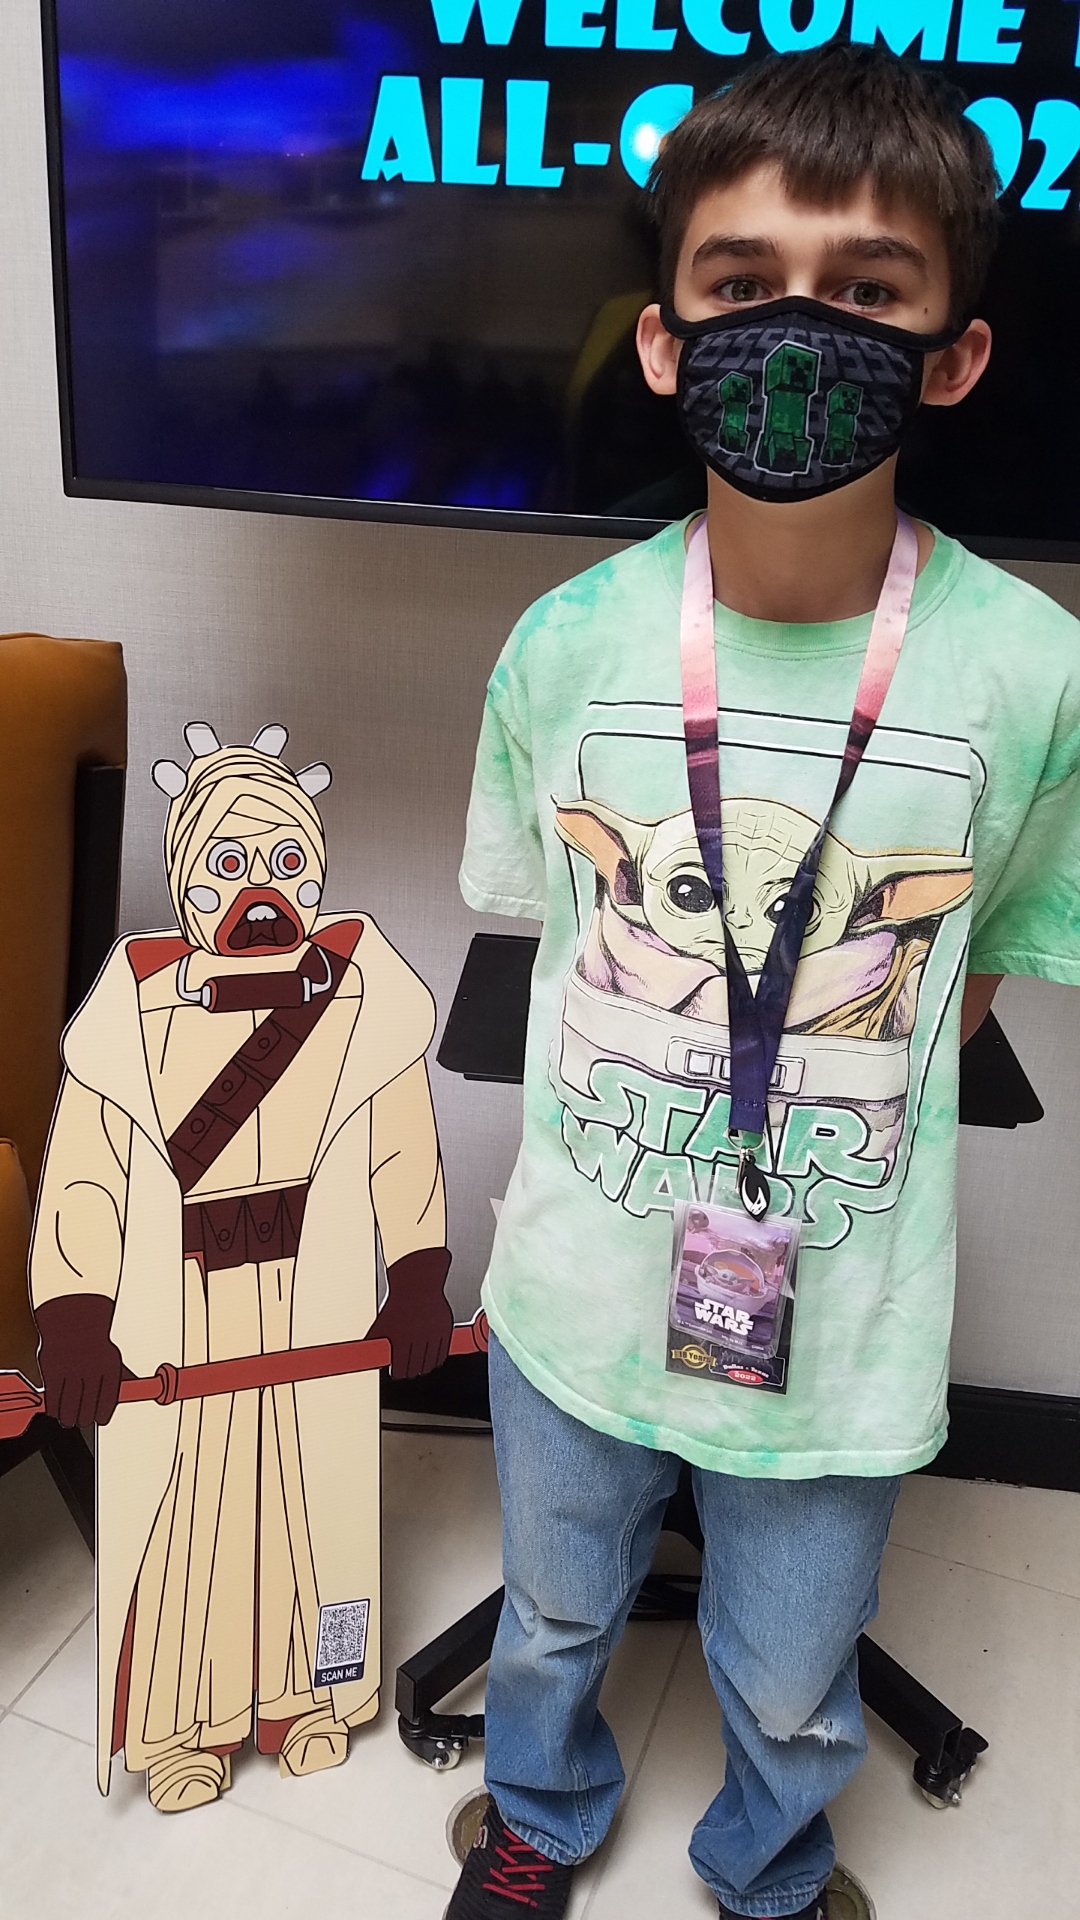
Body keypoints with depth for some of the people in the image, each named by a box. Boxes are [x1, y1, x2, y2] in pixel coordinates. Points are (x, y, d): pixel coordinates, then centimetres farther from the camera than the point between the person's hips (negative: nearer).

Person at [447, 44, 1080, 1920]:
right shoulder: (565, 646, -14)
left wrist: (828, 1126, -6)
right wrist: (632, 1125, -3)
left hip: (840, 1334, -1)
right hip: (580, 1290, 2)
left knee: (792, 1698, 25)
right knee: (553, 1618, 29)